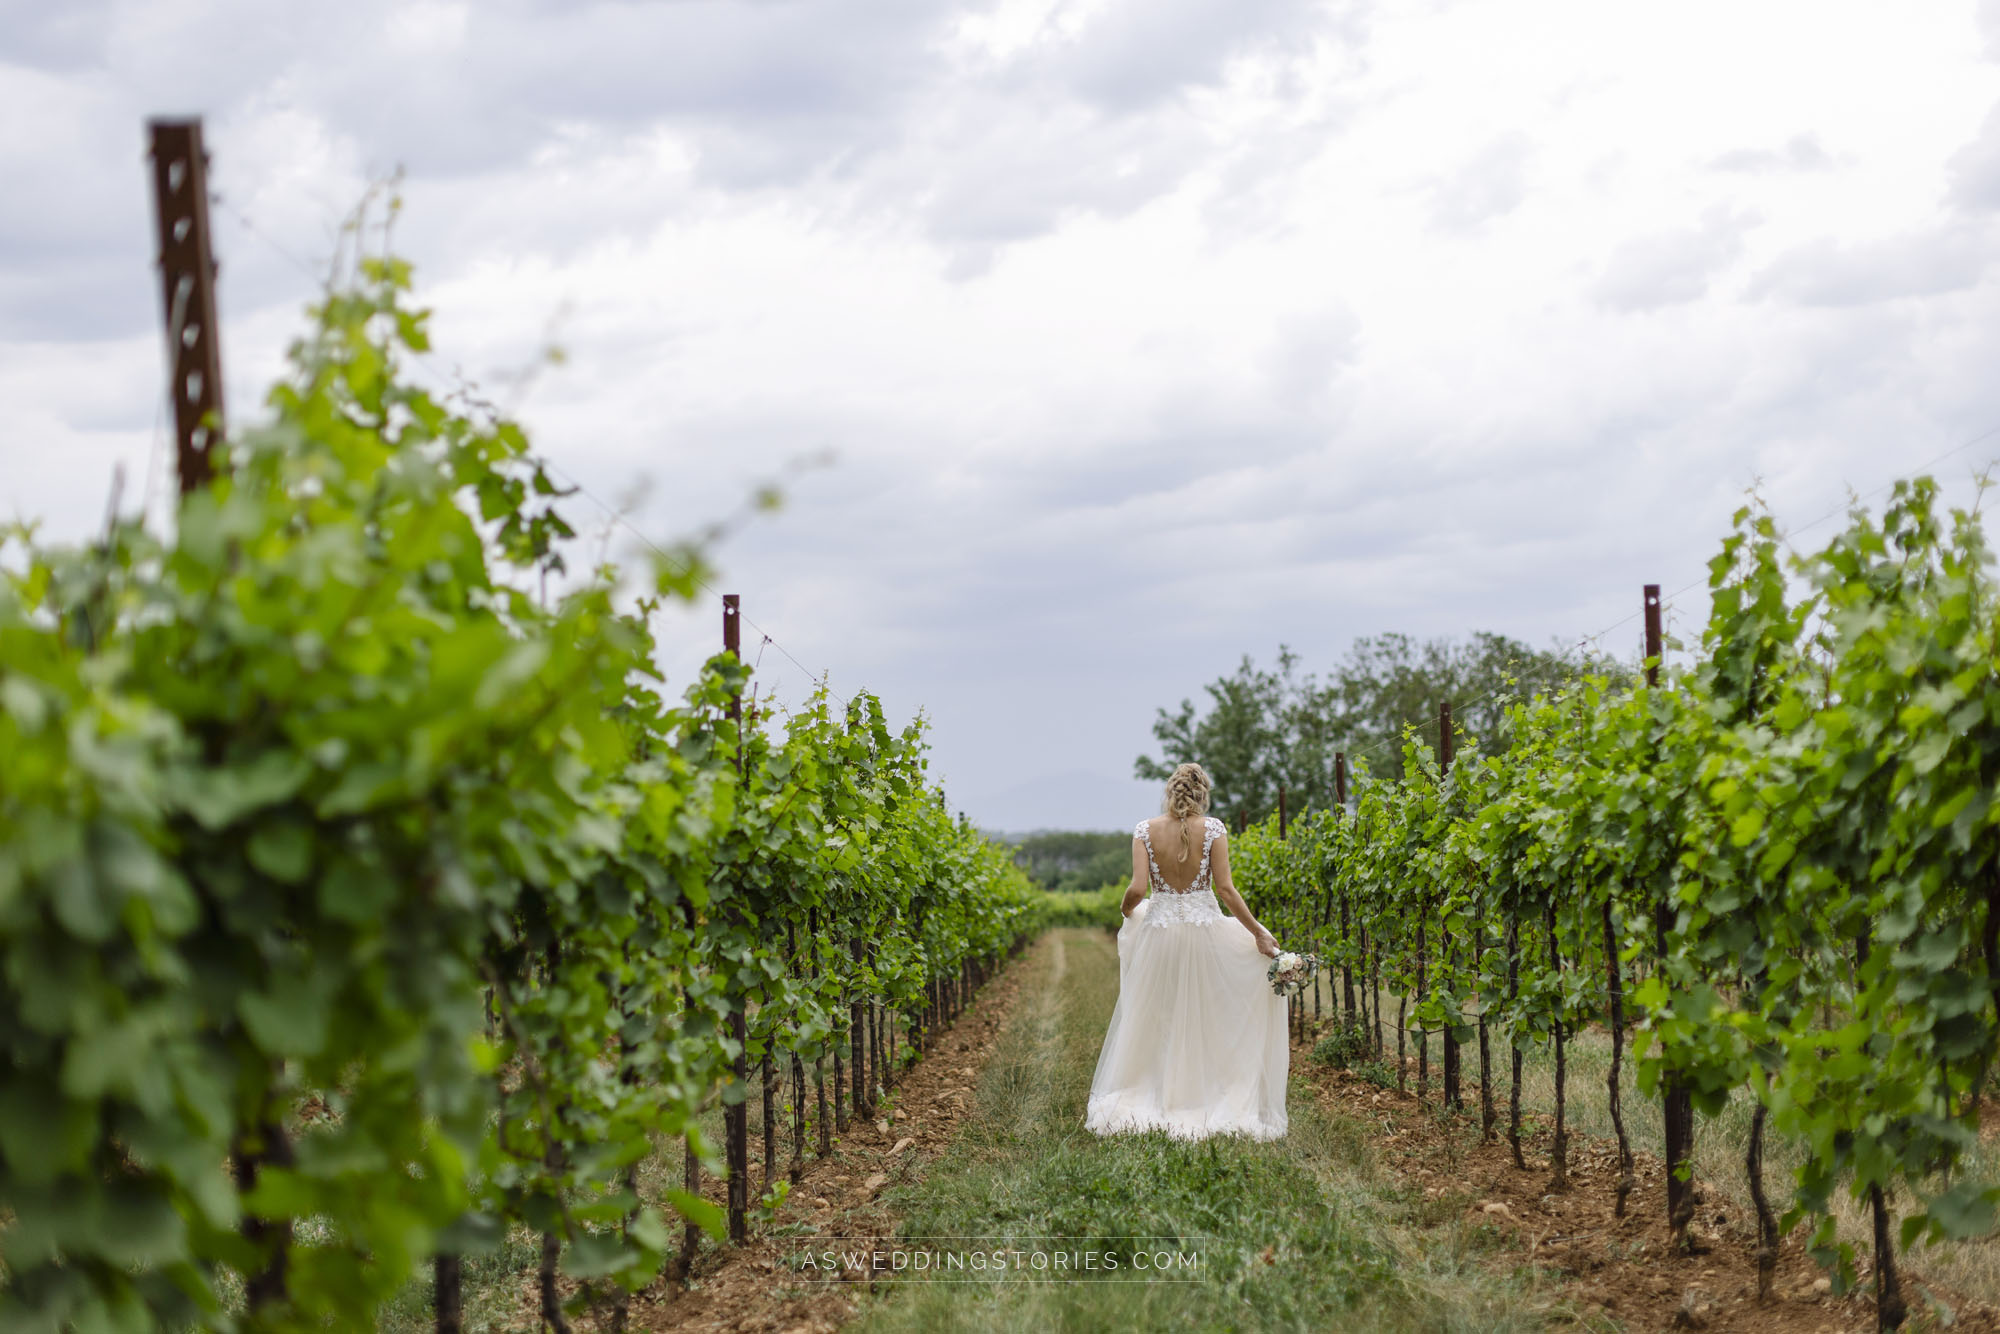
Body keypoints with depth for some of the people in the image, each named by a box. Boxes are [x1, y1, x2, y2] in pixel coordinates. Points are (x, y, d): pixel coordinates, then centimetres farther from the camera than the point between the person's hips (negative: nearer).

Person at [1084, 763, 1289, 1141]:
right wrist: (1258, 932, -2)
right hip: (1205, 930, -1)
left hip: (1159, 930, 1)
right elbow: (1224, 889, -9)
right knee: (1209, 1023, 10)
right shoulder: (1213, 829, -6)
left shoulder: (1146, 830, -4)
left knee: (1155, 1023, 11)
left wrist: (1127, 910, 12)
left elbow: (1137, 889, -10)